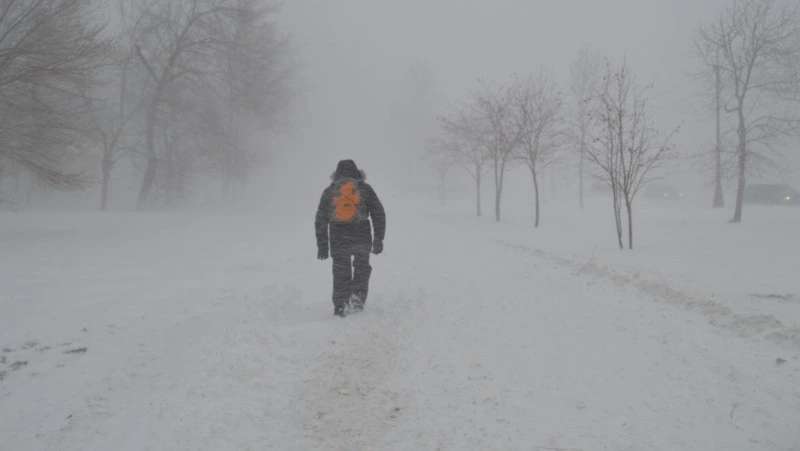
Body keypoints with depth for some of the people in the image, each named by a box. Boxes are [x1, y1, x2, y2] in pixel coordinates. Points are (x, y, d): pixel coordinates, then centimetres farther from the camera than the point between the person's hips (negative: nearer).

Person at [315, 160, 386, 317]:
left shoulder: (329, 191, 9)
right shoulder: (365, 188, 5)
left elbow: (320, 220, 8)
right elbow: (379, 214, 2)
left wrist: (322, 245, 12)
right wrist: (378, 239, 5)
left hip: (338, 240, 1)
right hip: (362, 238, -1)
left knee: (341, 274, 12)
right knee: (362, 268, 20)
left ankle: (340, 306, 9)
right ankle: (358, 296, 4)